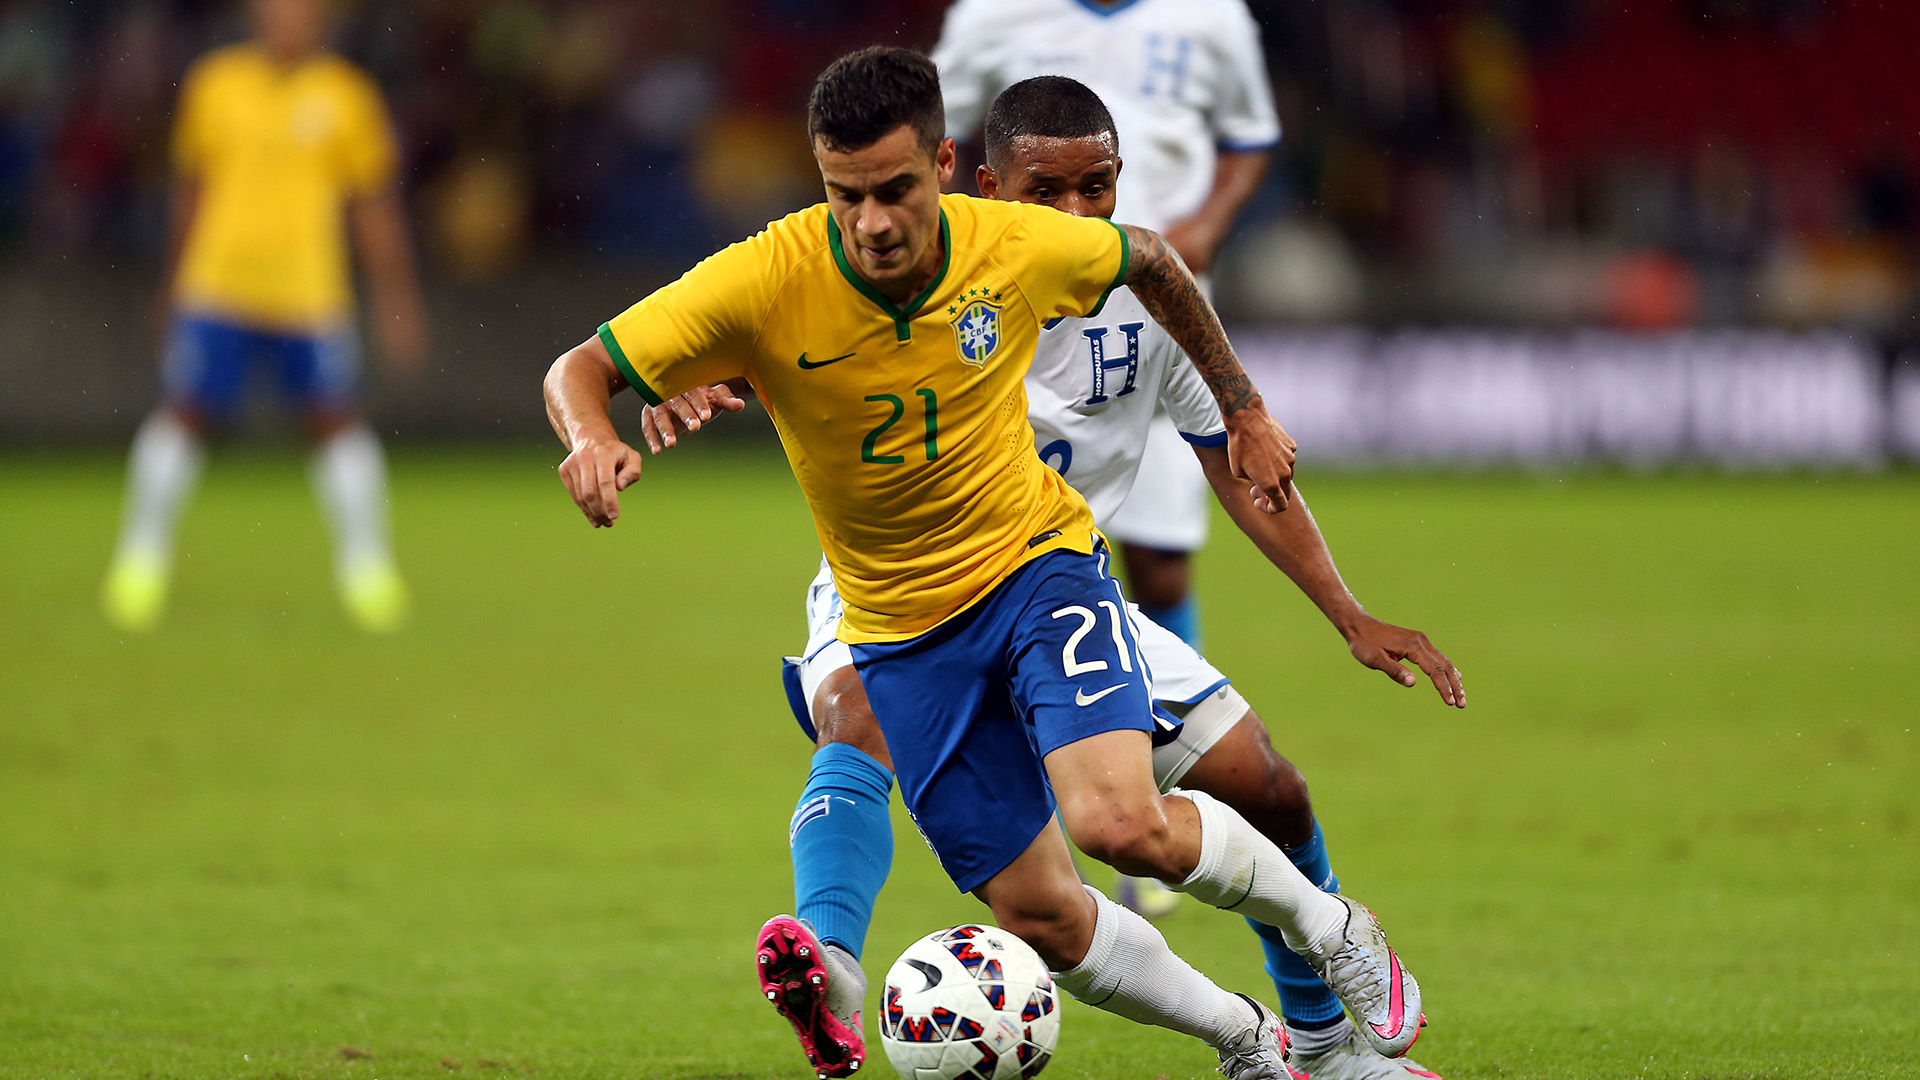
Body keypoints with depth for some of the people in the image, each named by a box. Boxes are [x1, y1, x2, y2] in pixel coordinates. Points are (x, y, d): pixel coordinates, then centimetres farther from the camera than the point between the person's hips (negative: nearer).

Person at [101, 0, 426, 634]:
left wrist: (396, 299, 4)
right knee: (183, 414, -2)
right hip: (217, 289, 1)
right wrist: (175, 286, 18)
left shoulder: (345, 95, 1)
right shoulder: (214, 85, 4)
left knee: (336, 421, -3)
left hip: (310, 292, 0)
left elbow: (375, 208, 6)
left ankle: (367, 568, 9)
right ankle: (141, 562, 10)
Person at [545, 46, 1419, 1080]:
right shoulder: (765, 282, -22)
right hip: (899, 631, 1)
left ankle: (1324, 922, 4)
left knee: (1124, 823, -25)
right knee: (1043, 920, 1)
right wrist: (592, 436, -42)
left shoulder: (1018, 246, -17)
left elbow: (1149, 260, 6)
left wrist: (1244, 410, 12)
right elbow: (577, 369, -20)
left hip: (1036, 561, -1)